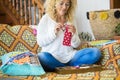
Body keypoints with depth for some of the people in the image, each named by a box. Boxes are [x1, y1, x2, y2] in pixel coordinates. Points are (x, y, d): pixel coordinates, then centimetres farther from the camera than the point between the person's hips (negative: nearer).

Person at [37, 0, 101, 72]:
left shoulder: (71, 20, 12)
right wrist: (53, 33, -16)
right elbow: (40, 42, -3)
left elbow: (76, 45, 9)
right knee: (41, 57, -38)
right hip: (52, 57, -3)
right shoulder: (46, 18, 3)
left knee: (96, 52, -17)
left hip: (69, 57, 3)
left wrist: (73, 34, -10)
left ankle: (62, 68, -15)